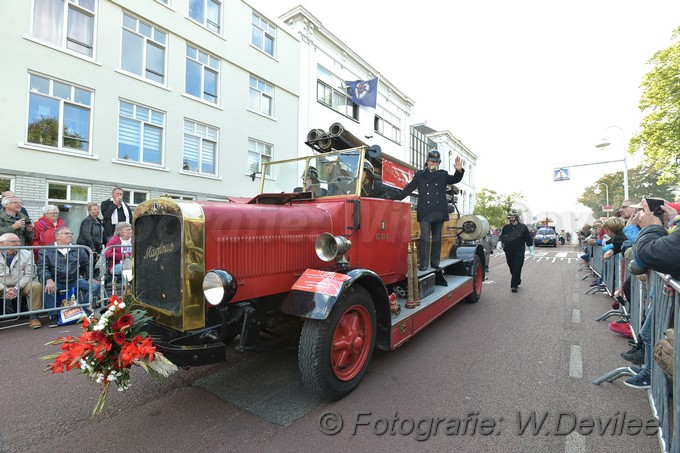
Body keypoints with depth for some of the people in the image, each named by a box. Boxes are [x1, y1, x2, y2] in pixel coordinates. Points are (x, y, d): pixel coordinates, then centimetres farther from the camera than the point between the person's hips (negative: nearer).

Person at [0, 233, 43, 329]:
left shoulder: (26, 254, 0)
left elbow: (29, 274, -5)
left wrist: (16, 288, -17)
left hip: (21, 286, 0)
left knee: (36, 286, -29)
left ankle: (33, 317, -18)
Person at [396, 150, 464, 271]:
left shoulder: (443, 175, 15)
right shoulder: (419, 175, 11)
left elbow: (455, 179, 3)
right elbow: (408, 189, 11)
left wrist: (459, 171, -19)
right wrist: (396, 198, 4)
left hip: (439, 212, 2)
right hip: (425, 212, -2)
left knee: (437, 237, 8)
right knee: (425, 237, -7)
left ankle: (435, 262, 16)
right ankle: (423, 264, -6)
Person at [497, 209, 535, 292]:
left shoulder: (523, 227, 0)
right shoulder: (506, 227, 8)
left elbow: (529, 239, 5)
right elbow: (501, 237, 14)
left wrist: (532, 251, 6)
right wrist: (499, 243, -7)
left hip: (519, 253, -4)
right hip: (508, 253, 4)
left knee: (517, 269, -7)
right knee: (512, 269, 12)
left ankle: (514, 286, -3)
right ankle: (517, 282, 32)